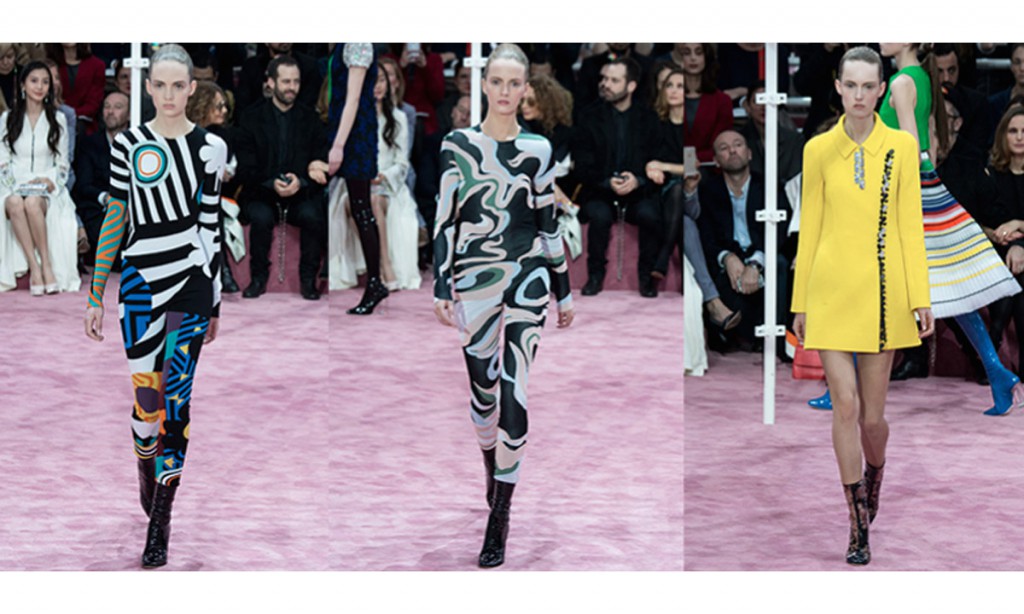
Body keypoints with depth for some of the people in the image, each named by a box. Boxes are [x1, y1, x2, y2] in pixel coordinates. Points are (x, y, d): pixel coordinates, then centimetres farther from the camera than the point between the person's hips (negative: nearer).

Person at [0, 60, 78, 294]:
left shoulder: (58, 119, 12)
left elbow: (63, 162, 11)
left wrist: (51, 180, -9)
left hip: (46, 187, 0)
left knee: (32, 202, -39)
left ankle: (47, 265, -38)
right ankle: (34, 267, -42)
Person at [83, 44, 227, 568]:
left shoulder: (209, 147, 1)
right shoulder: (128, 144, 1)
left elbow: (210, 225, 8)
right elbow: (115, 219, 6)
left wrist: (214, 303, 11)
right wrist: (96, 295, 4)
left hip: (192, 278, 0)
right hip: (140, 280, 0)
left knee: (177, 398, -4)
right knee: (147, 398, 0)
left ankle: (161, 520, 3)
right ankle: (147, 470, 33)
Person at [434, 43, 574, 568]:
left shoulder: (537, 149, 3)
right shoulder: (458, 145, 1)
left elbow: (549, 224, 8)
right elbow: (445, 219, 1)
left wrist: (564, 292, 10)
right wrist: (442, 289, -4)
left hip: (527, 276, -1)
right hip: (474, 278, 1)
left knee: (513, 392, -9)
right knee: (482, 387, 10)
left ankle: (500, 515, -6)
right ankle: (493, 473, 37)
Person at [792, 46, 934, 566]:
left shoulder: (901, 147, 2)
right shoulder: (819, 150, 2)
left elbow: (910, 226, 2)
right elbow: (809, 229, 6)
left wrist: (920, 297, -3)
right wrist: (800, 302, 6)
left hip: (882, 292, 0)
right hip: (831, 290, 0)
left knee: (872, 415, 6)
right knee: (845, 406, -8)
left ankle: (872, 479, 39)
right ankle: (858, 527, -1)